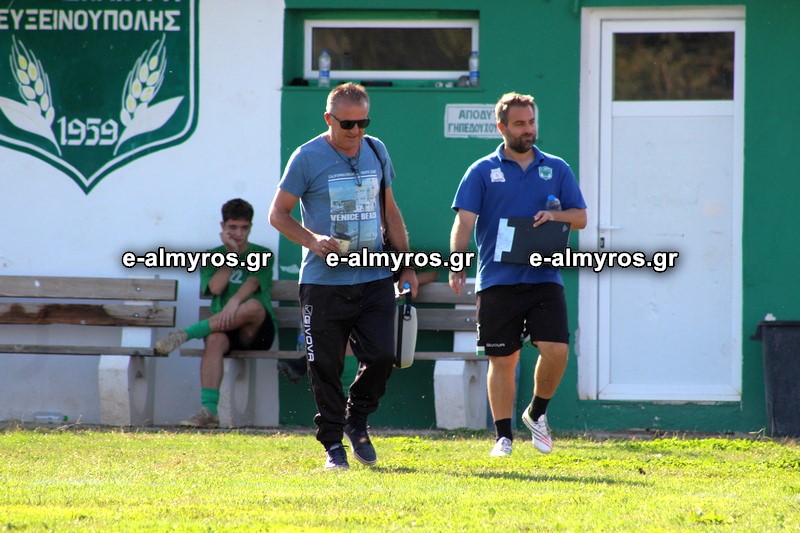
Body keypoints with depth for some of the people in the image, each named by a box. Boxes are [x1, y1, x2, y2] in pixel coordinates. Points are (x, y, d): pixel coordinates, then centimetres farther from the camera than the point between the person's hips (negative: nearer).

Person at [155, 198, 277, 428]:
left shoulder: (262, 255, 8)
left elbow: (253, 282, -12)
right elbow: (216, 287, -4)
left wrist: (235, 301, -32)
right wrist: (231, 253, -4)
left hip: (257, 331, -1)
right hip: (225, 328, 1)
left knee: (253, 306, -37)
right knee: (215, 339, -36)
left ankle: (186, 333, -36)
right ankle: (208, 410, -47)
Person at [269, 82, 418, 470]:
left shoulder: (376, 152, 10)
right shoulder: (308, 157, -5)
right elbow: (278, 213, -2)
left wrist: (406, 264, 16)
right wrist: (312, 240, -18)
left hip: (374, 279, 3)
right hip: (323, 281, -3)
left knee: (382, 356, -6)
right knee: (326, 366, -1)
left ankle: (356, 420, 19)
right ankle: (333, 443, 11)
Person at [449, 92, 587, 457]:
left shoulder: (556, 169, 12)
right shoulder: (482, 171, 4)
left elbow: (581, 217, 12)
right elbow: (465, 221, -4)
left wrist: (555, 215, -10)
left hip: (544, 278, 1)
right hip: (497, 282, -1)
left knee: (556, 349, -12)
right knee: (502, 360, 1)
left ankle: (537, 413, 13)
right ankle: (503, 437, 11)